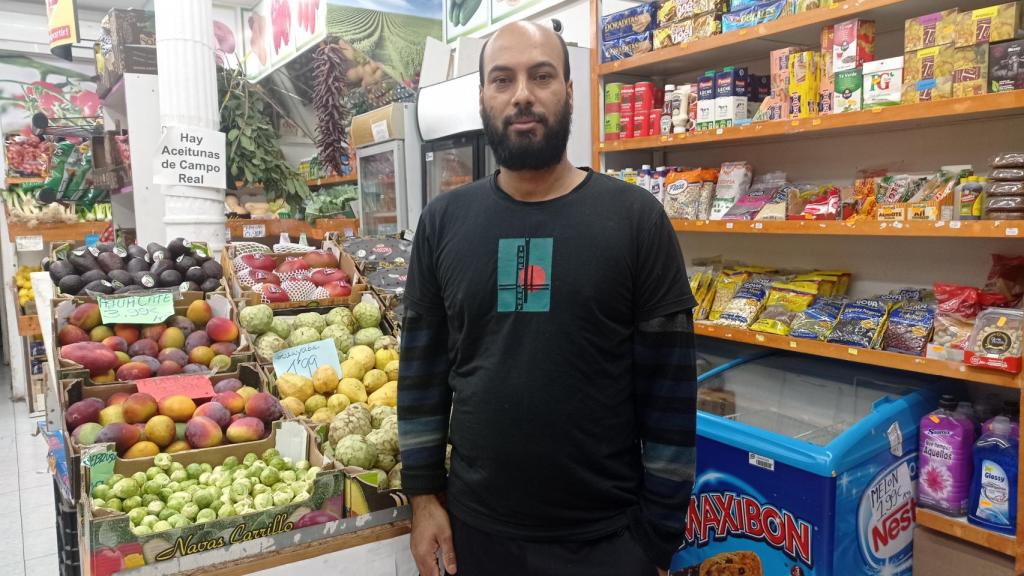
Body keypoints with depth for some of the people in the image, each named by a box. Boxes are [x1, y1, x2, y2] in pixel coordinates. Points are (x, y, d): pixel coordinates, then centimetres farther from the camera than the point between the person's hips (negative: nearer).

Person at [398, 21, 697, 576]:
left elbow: (668, 385, -7)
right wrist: (423, 494, 2)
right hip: (475, 524, 3)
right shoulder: (443, 222, 0)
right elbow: (422, 366, 4)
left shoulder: (636, 218, -8)